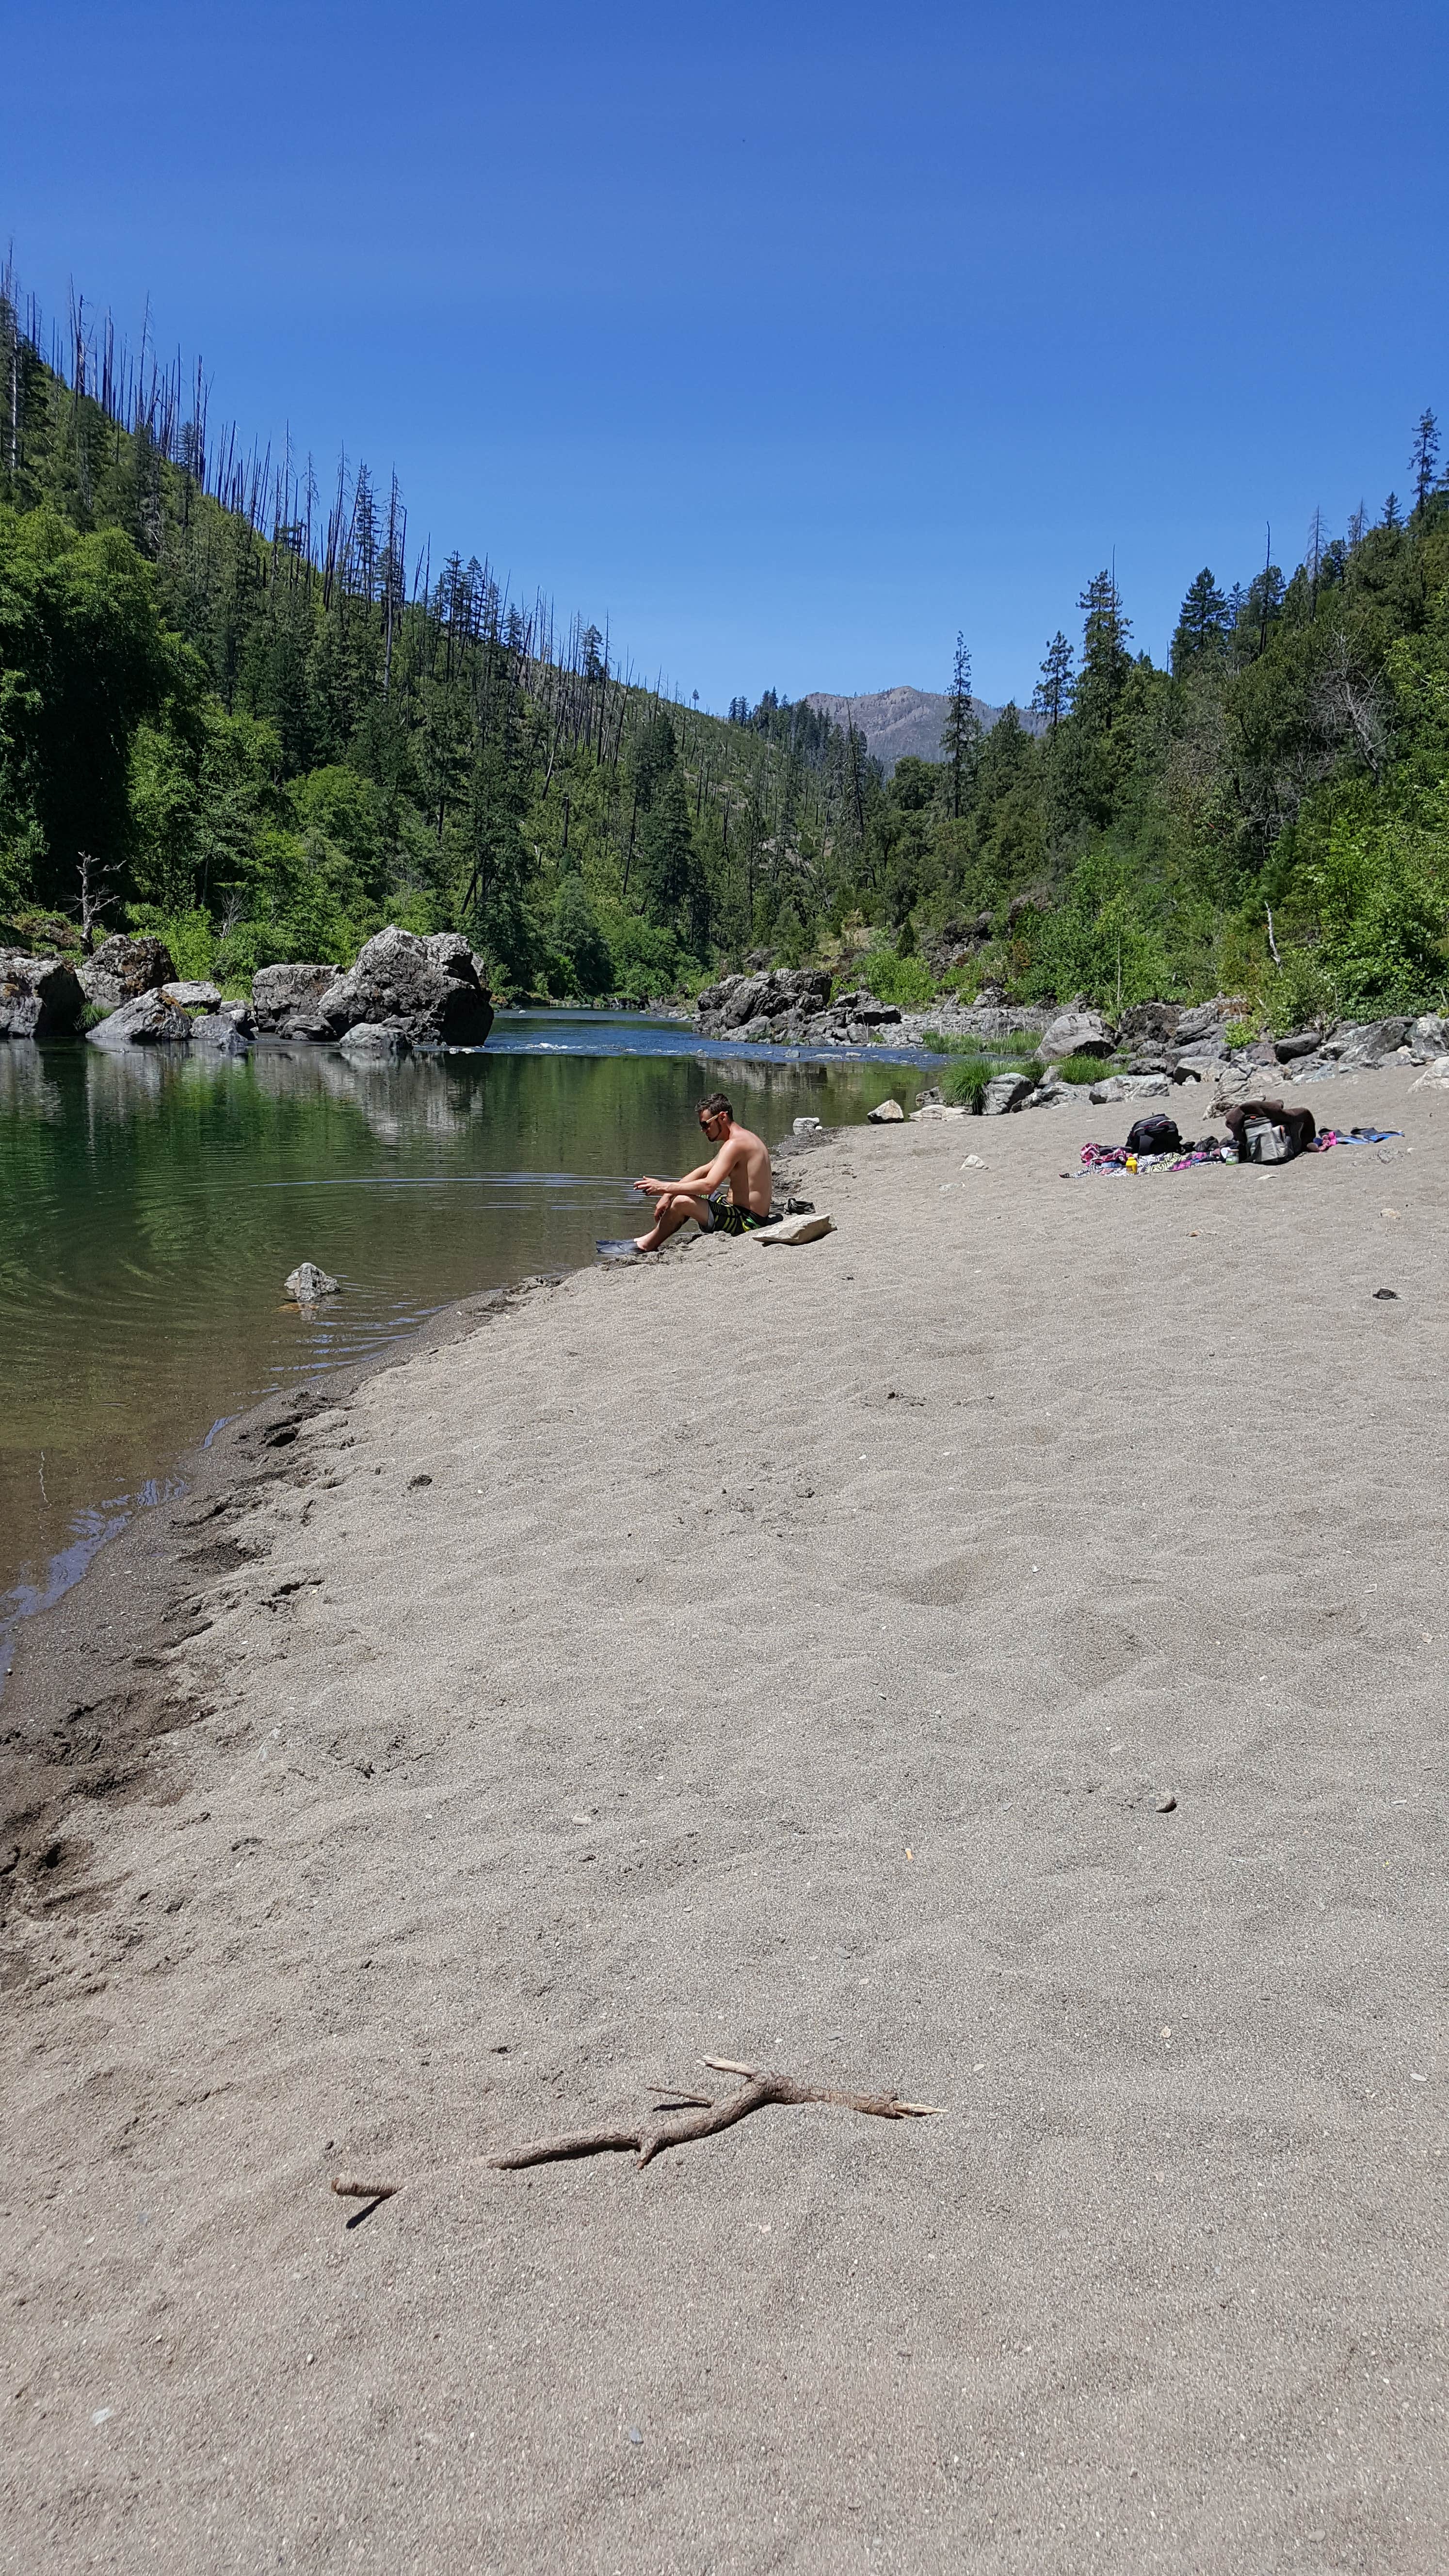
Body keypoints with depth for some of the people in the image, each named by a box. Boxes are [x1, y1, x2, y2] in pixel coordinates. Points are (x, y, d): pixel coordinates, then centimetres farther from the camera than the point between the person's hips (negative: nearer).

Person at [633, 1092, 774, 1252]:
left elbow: (709, 1185, -27)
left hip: (745, 1222, -11)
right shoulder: (743, 1139, 15)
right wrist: (668, 1194, 7)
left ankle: (647, 1245, 0)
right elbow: (702, 1171, 17)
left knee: (682, 1202, -19)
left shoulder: (735, 1144, -18)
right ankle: (652, 1240, 19)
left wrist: (665, 1187, -21)